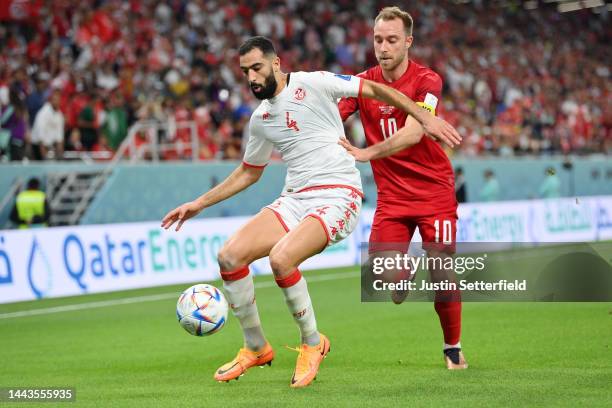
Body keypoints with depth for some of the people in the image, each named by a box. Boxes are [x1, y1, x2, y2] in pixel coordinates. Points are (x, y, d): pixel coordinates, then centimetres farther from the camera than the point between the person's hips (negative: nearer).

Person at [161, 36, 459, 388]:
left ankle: (313, 343, -5)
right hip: (295, 199, 7)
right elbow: (249, 172, 29)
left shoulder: (312, 84, -4)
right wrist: (199, 204, 26)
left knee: (281, 258, -30)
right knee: (230, 255, -12)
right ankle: (256, 348, 6)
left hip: (337, 197, -7)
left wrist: (425, 117, -7)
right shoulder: (260, 119, 16)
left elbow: (374, 89, 0)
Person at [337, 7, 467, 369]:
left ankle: (453, 347, 19)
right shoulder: (363, 83, 1)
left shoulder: (427, 81, -11)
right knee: (386, 282, -12)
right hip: (391, 196, 2)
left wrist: (366, 153, -37)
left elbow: (412, 134, -25)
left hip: (434, 191, -2)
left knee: (443, 277, -4)